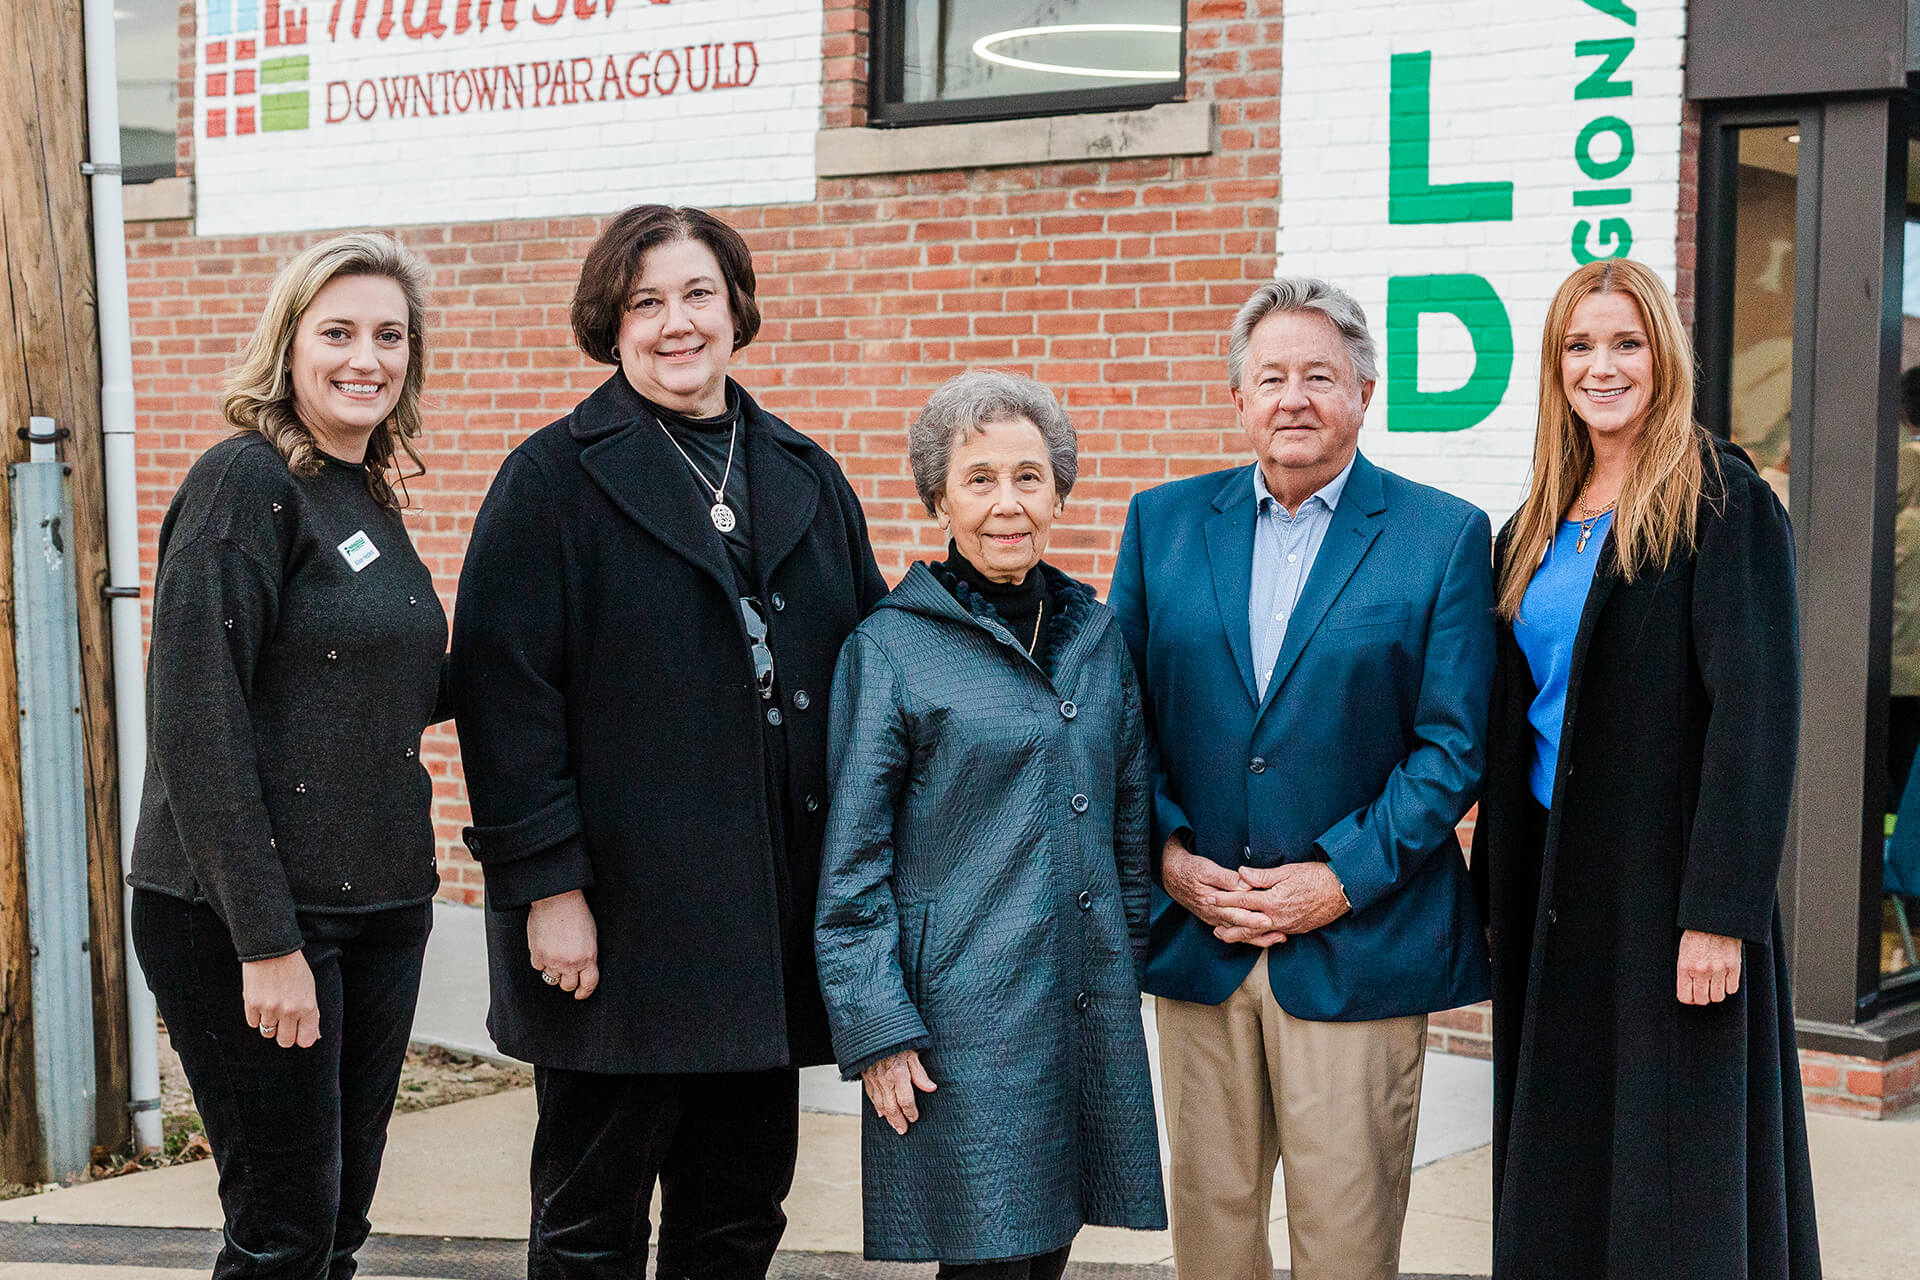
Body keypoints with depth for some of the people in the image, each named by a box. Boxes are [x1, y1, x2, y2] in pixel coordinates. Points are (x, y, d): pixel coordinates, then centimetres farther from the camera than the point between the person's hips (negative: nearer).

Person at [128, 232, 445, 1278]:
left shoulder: (372, 498, 13)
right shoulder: (247, 481, -12)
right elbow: (196, 722, -18)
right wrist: (265, 940, -20)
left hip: (378, 909, 8)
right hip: (247, 916, -8)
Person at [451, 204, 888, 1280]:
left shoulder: (806, 478, 13)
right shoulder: (555, 479, -3)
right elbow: (505, 693, -9)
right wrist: (546, 882, -15)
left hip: (773, 923, 5)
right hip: (620, 916, -5)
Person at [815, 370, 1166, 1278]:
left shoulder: (1096, 634, 10)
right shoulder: (888, 647, -6)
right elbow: (852, 864, -6)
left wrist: (1130, 962, 14)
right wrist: (874, 1028, -9)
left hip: (1088, 1004, 5)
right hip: (963, 1014, -5)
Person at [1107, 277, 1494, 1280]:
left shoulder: (1444, 537, 0)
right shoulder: (1163, 521, 9)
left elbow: (1454, 745, -4)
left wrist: (1342, 877, -12)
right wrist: (1166, 856, -4)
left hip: (1357, 940, -3)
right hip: (1194, 933, 3)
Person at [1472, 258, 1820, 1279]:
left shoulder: (1724, 503, -9)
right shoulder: (1540, 524, 12)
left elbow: (1757, 709, -16)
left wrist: (1721, 912, -21)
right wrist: (1498, 881, 11)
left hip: (1666, 875, -7)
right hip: (1555, 877, 7)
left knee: (1676, 1191, -1)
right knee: (1561, 1168, 11)